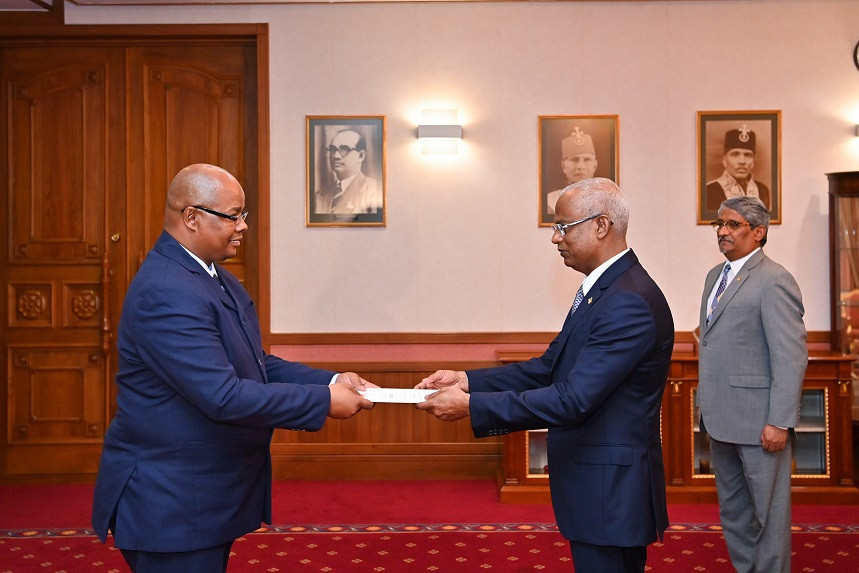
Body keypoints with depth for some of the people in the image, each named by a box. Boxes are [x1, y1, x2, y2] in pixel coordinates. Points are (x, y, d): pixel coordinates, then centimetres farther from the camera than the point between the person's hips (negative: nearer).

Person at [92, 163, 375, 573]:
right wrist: (323, 401, -22)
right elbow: (223, 397, -29)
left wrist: (331, 381, -3)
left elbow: (256, 365, 10)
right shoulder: (166, 292, -24)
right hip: (169, 507, -9)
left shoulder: (214, 277, 8)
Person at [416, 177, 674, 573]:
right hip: (594, 485, 9)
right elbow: (548, 369, 8)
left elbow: (573, 399, -28)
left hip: (611, 493, -9)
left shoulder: (629, 302, -23)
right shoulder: (601, 289, 9)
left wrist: (471, 405, -26)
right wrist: (467, 380, -3)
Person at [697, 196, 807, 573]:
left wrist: (780, 422, -20)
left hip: (758, 423, -8)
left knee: (768, 511, 7)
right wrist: (706, 407, 13)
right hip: (721, 420, 9)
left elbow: (791, 357, -17)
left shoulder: (774, 281, -14)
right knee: (733, 511, 19)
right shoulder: (715, 275, 13)